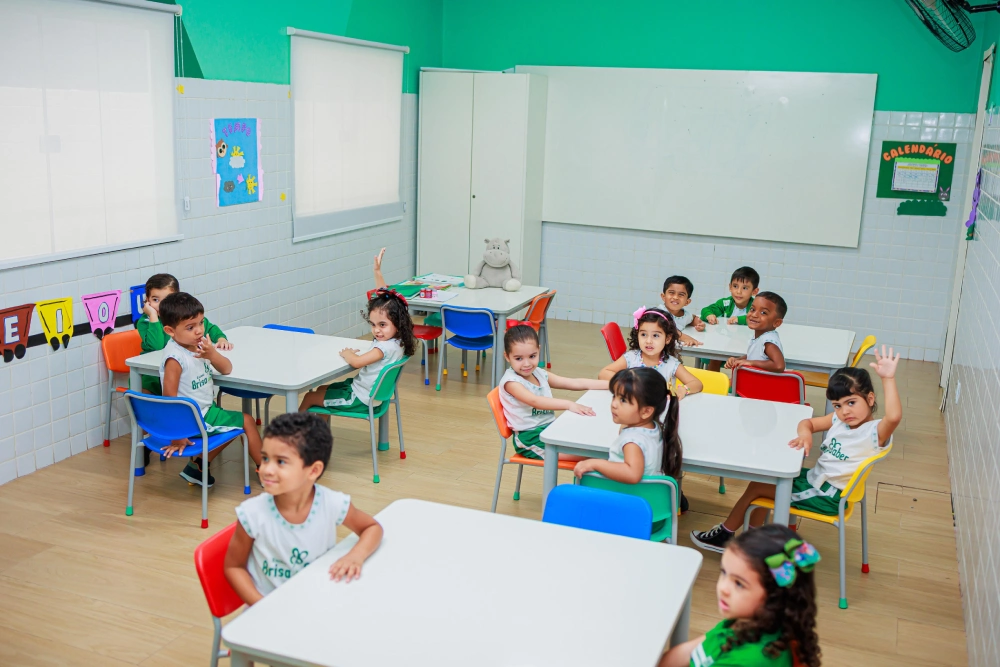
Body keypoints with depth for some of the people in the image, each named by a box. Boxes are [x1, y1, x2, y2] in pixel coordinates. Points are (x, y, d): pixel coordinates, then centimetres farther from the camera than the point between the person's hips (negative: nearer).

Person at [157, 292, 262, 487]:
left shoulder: (201, 344, -4)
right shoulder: (175, 357, -26)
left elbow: (227, 369, 1)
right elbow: (169, 398, -26)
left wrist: (212, 355, -21)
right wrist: (177, 435, -23)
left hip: (206, 409, 8)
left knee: (237, 423, 26)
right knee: (247, 422, 1)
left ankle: (199, 465, 28)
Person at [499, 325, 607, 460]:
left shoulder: (540, 374, 9)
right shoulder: (511, 381, -13)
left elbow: (575, 383, 7)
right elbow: (535, 401, -30)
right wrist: (569, 405, -40)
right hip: (529, 439, -8)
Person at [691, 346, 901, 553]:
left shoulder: (875, 431, -22)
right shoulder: (840, 419, 0)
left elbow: (894, 416, -45)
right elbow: (807, 422, 11)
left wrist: (888, 379, -51)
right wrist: (805, 433, -13)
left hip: (827, 496, -8)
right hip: (812, 478, 8)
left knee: (756, 487, -1)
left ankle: (725, 534, 21)